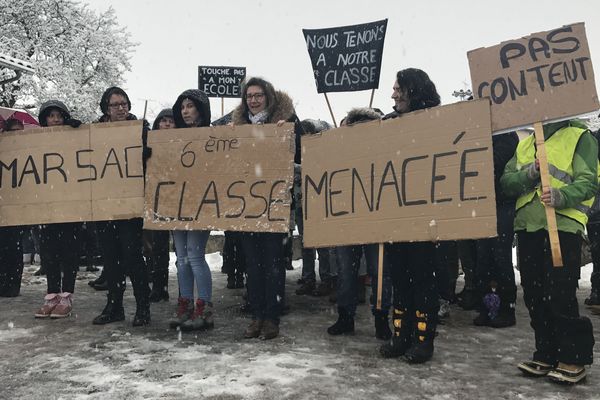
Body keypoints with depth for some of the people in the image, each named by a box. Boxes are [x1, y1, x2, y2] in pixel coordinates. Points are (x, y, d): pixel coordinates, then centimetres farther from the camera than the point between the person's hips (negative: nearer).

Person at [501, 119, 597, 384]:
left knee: (560, 295, -6)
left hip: (563, 226, -5)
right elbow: (506, 183, 8)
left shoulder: (580, 137, 3)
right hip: (527, 227, 6)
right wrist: (529, 174, -12)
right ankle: (546, 355, 22)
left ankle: (574, 359, 11)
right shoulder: (524, 144, 19)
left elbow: (588, 182, -9)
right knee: (534, 295, 9)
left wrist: (562, 196, -28)